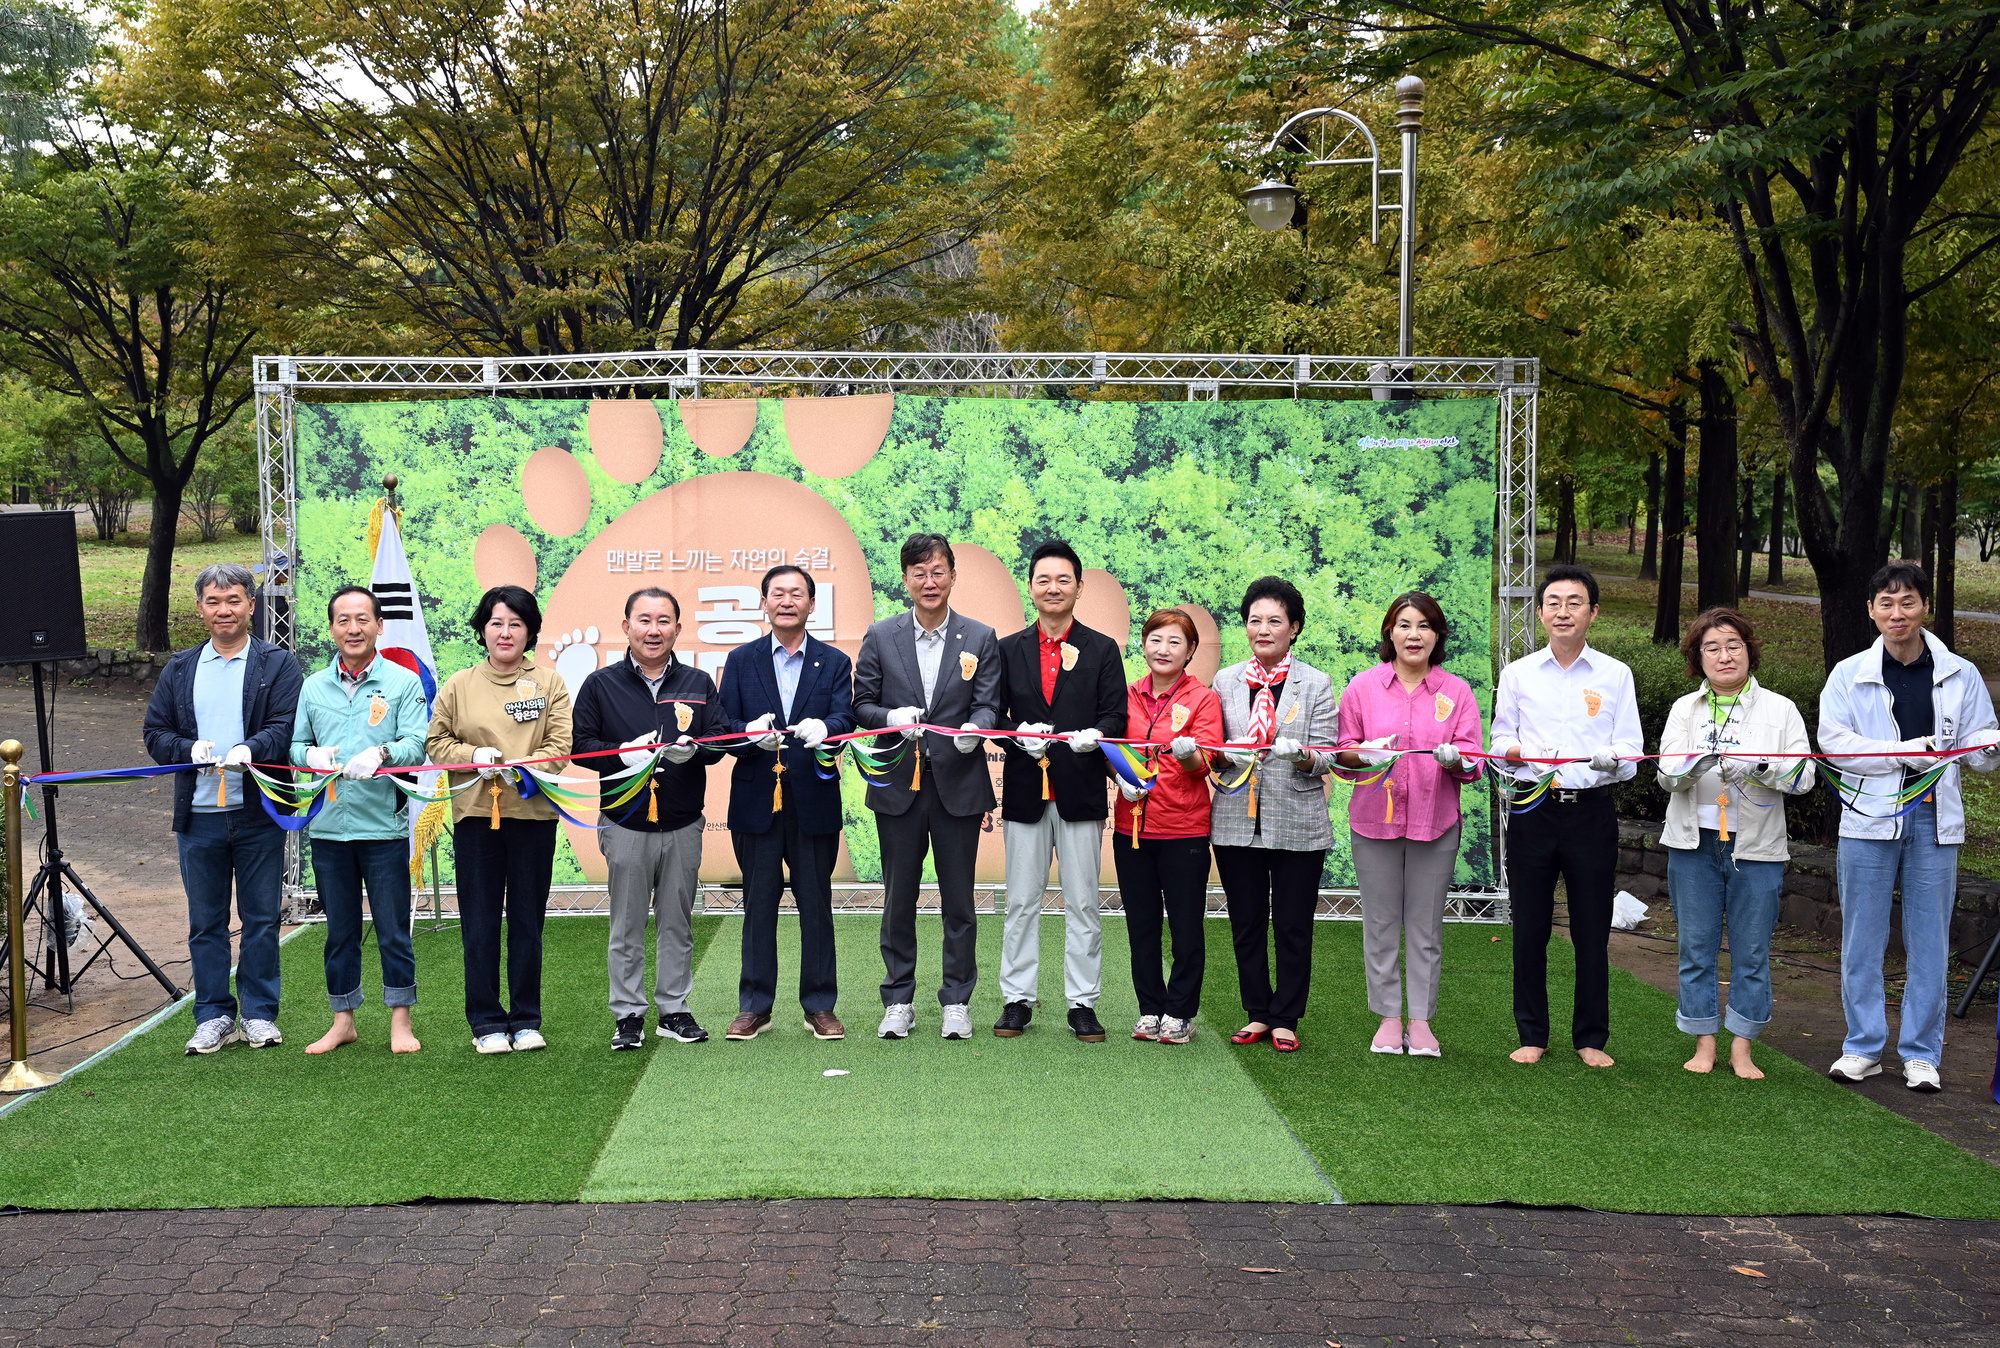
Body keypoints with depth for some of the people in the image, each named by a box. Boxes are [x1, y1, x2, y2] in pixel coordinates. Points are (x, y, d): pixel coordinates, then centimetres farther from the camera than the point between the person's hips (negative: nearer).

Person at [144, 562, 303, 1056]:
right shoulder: (179, 670, 13)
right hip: (199, 812, 3)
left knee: (261, 919, 4)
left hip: (259, 813, -3)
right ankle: (214, 1016, 18)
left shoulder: (278, 664, 3)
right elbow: (155, 733, 10)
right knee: (205, 922, 9)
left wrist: (251, 748, -28)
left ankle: (259, 1014, 15)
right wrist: (189, 748, -11)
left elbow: (287, 726, -9)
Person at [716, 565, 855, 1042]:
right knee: (759, 904, 6)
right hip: (756, 800, 0)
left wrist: (824, 728, -30)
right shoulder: (741, 661, 9)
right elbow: (723, 725, 2)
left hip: (814, 800, 0)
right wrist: (751, 732, -20)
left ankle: (820, 1006, 13)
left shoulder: (834, 663, 8)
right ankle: (755, 1007, 15)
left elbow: (845, 718, -7)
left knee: (816, 904, 4)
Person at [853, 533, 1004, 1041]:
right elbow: (862, 703, 5)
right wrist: (892, 718, -16)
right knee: (898, 899, 7)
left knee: (958, 899, 5)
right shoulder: (880, 637, 5)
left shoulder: (980, 639, 4)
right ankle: (898, 1000, 18)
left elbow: (988, 705, -1)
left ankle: (956, 1000, 16)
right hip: (898, 785, 1)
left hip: (958, 783, 0)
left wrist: (974, 728, -23)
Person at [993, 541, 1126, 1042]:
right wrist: (1019, 735, -15)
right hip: (1025, 792, 1)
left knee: (1082, 904, 3)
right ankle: (1018, 1000, 14)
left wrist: (1097, 734, -22)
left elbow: (1115, 716, 0)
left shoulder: (1103, 650, 6)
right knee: (1021, 903, 6)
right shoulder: (1009, 649, 9)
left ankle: (1082, 1003, 11)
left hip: (1081, 791, -1)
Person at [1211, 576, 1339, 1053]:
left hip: (1298, 825, -2)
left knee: (1293, 926, 3)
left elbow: (1326, 759, -1)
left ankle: (1285, 1020, 14)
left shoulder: (1316, 684, 3)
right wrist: (1230, 754, -9)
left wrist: (1297, 753, -22)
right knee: (1246, 924, 7)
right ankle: (1257, 1014, 20)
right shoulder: (1225, 681, 9)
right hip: (1236, 822, 2)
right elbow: (1213, 751, 13)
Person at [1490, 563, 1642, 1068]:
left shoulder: (1615, 675, 7)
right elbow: (1500, 739, 12)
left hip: (1592, 811, -1)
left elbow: (1631, 752, 2)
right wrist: (1514, 751, -11)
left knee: (1592, 929, 3)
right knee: (1529, 927, 5)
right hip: (1532, 811, 1)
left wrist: (1611, 760, -21)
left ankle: (1591, 1037, 15)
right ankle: (1532, 1035, 16)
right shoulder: (1517, 674, 10)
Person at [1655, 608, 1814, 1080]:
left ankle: (1741, 1050, 12)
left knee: (1751, 952, 2)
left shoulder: (1780, 709, 4)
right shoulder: (1684, 709, 9)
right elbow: (1666, 773, -1)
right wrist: (1696, 764, -23)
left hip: (1756, 847, -1)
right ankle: (1704, 1045, 15)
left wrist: (1759, 767, -23)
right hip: (1694, 844, 2)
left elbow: (1803, 776, -5)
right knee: (1697, 948, 5)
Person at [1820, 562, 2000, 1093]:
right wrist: (1906, 751, -17)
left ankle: (1921, 1054, 15)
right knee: (1862, 939, 5)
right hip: (1869, 818, 0)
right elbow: (1834, 741, -7)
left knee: (1928, 940, 5)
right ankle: (1863, 1047, 16)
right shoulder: (1849, 675, 3)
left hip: (1934, 820, 1)